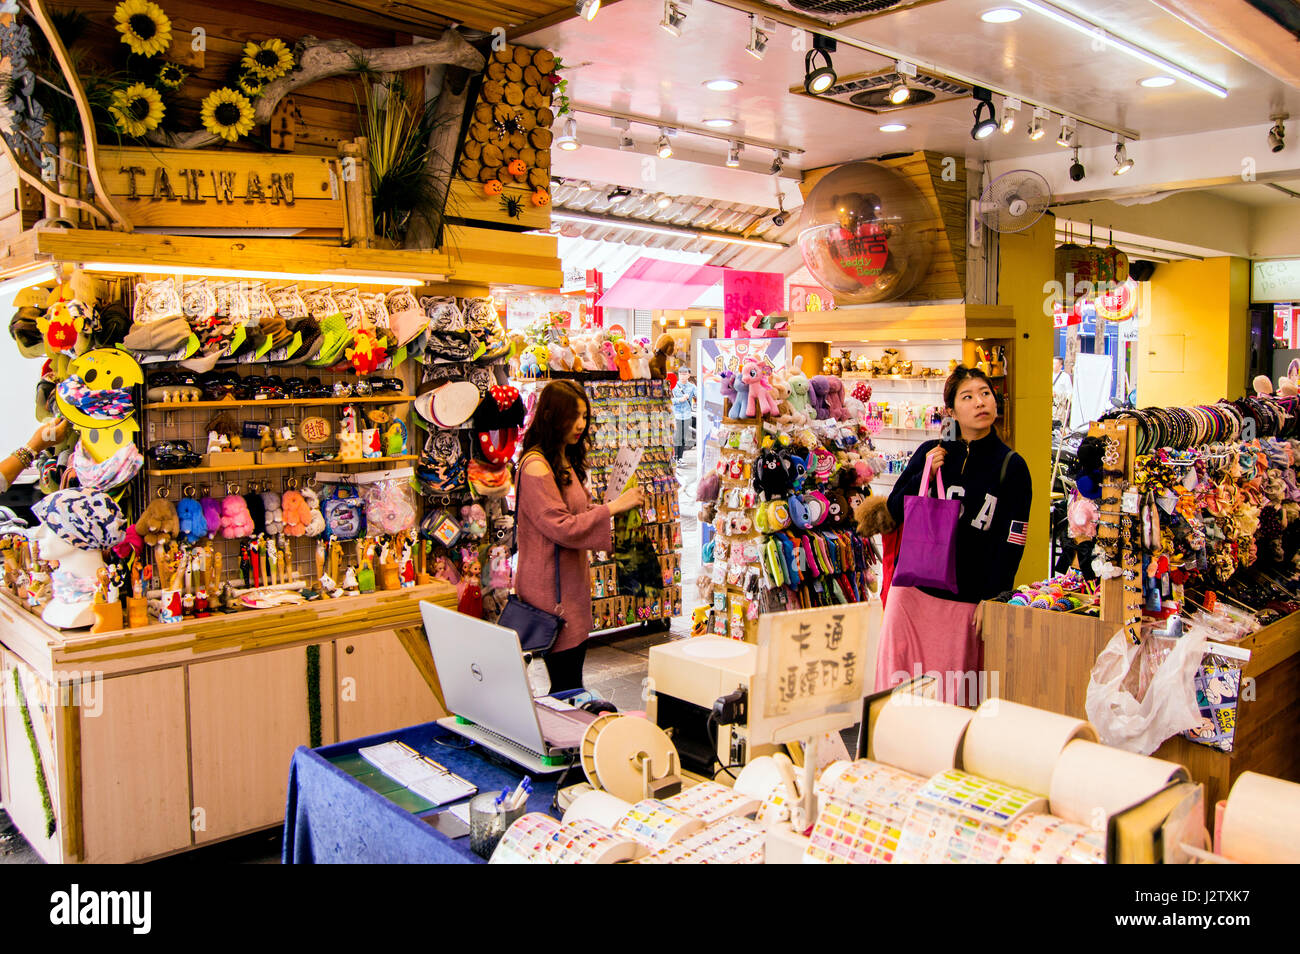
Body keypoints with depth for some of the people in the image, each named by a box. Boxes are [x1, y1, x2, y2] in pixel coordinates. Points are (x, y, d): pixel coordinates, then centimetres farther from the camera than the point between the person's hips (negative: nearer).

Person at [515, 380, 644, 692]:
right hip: (551, 588, -10)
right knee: (567, 688, -7)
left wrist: (623, 507, 8)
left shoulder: (566, 462, 17)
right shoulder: (536, 466, -15)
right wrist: (613, 507, -17)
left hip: (571, 582, 10)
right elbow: (562, 527, -20)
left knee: (571, 683, 10)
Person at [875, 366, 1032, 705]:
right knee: (900, 678, 6)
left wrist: (993, 600, -8)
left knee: (954, 691, 2)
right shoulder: (932, 453, 6)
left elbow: (1011, 543, -3)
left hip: (967, 599, -2)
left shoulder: (1011, 467, -1)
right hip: (913, 590, 2)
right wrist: (924, 474, -7)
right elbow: (895, 511, 8)